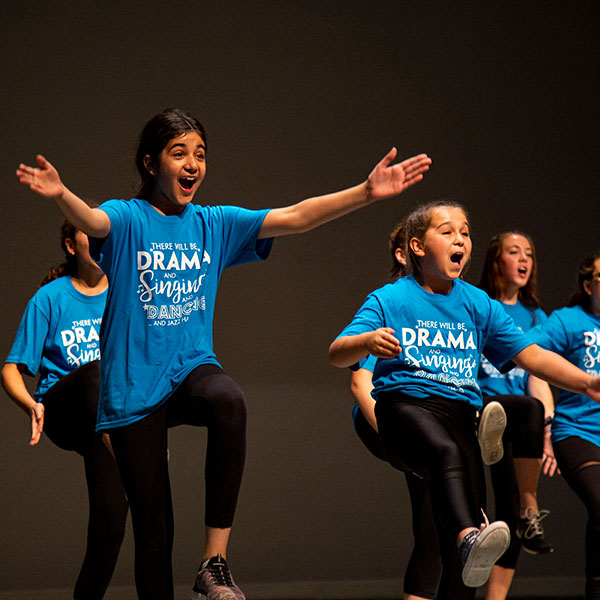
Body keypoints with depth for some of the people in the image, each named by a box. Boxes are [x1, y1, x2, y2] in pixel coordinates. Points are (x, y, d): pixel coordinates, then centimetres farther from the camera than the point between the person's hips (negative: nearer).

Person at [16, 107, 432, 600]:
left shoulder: (215, 224, 8)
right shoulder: (128, 219, -3)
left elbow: (296, 217, 1)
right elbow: (92, 221, -26)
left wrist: (367, 192, -11)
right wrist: (61, 195, -49)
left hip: (192, 369, 2)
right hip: (134, 384, -2)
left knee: (229, 401, -34)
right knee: (153, 523, 0)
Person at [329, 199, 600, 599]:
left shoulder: (478, 305, 18)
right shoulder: (389, 300, 7)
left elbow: (530, 355, 13)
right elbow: (337, 355, -1)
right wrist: (367, 341, -26)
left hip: (461, 411, 5)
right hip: (405, 404, -5)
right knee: (447, 453, -37)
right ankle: (468, 537, -61)